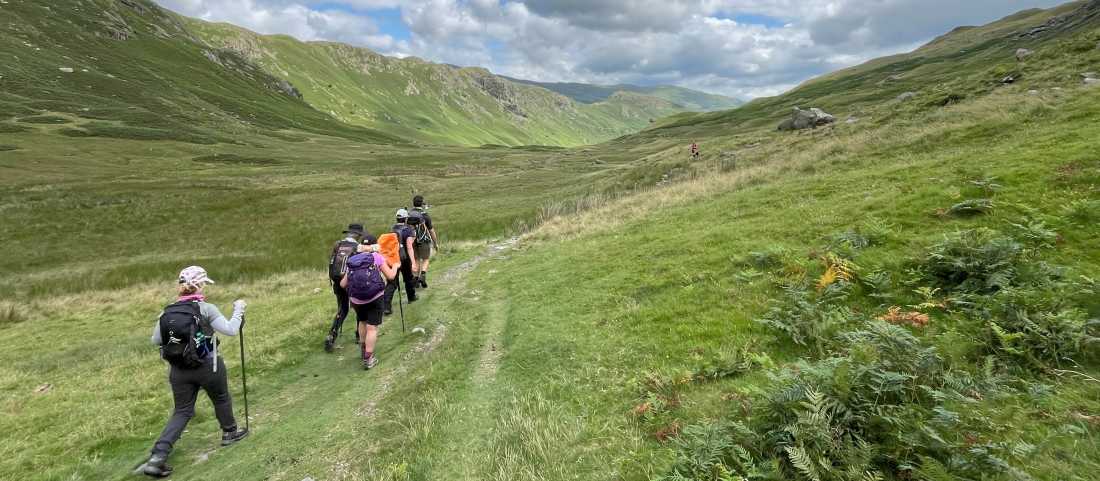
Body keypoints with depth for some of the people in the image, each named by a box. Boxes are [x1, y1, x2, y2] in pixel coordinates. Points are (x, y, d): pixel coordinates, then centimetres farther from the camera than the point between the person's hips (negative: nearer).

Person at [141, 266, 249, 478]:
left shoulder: (168, 311, -2)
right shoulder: (206, 309, -16)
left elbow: (155, 340, 6)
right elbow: (230, 330, -14)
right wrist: (238, 310, -1)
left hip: (179, 370, 4)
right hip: (207, 367, -4)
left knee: (182, 412, 15)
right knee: (221, 398, 22)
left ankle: (157, 457, 5)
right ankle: (230, 433, 41)